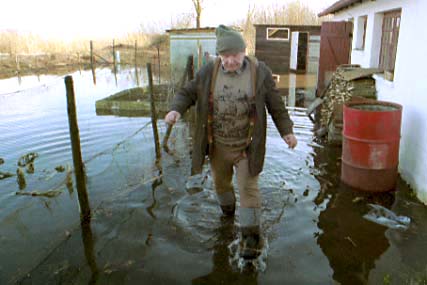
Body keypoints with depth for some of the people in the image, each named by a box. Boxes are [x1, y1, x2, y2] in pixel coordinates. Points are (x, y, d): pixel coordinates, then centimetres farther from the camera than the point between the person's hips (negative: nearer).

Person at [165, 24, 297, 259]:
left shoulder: (260, 72, -11)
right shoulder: (209, 72, -7)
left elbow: (275, 105, -3)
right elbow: (187, 93, -2)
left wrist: (286, 131, -7)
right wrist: (176, 110, -22)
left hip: (247, 146, -3)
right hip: (219, 145, 3)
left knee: (248, 189, -2)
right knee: (220, 182, 21)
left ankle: (251, 237, 7)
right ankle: (227, 208, 52)